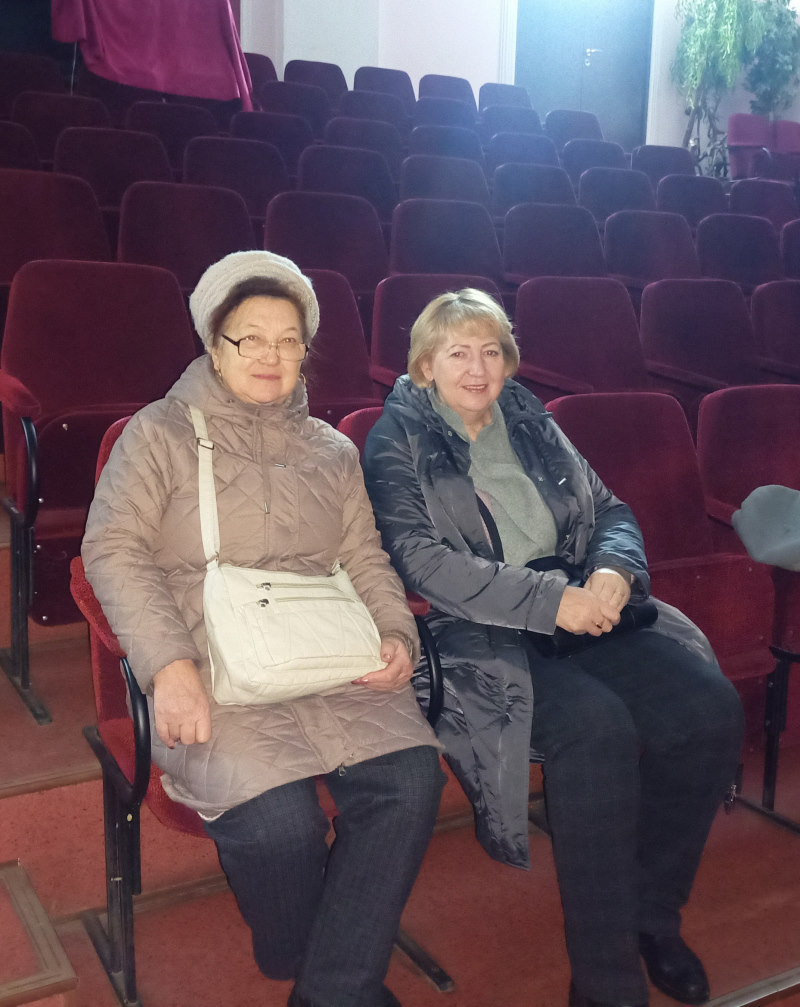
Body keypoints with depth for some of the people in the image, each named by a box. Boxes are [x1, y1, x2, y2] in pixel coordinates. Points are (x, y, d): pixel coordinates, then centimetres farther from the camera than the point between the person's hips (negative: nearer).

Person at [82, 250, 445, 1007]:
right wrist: (167, 663, -16)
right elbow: (113, 549, -2)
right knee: (276, 815, -28)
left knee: (411, 778, -21)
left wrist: (396, 636, -2)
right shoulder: (161, 433, 8)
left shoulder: (331, 451, 22)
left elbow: (366, 561, 19)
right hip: (211, 665, -4)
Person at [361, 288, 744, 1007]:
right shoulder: (397, 443, 2)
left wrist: (614, 571, -6)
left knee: (710, 705, -16)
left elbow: (609, 510, 19)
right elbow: (423, 562, -12)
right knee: (595, 724, -32)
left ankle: (653, 914, 4)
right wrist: (554, 601, -18)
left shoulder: (530, 422, 19)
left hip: (579, 611, 6)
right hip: (473, 635, -6)